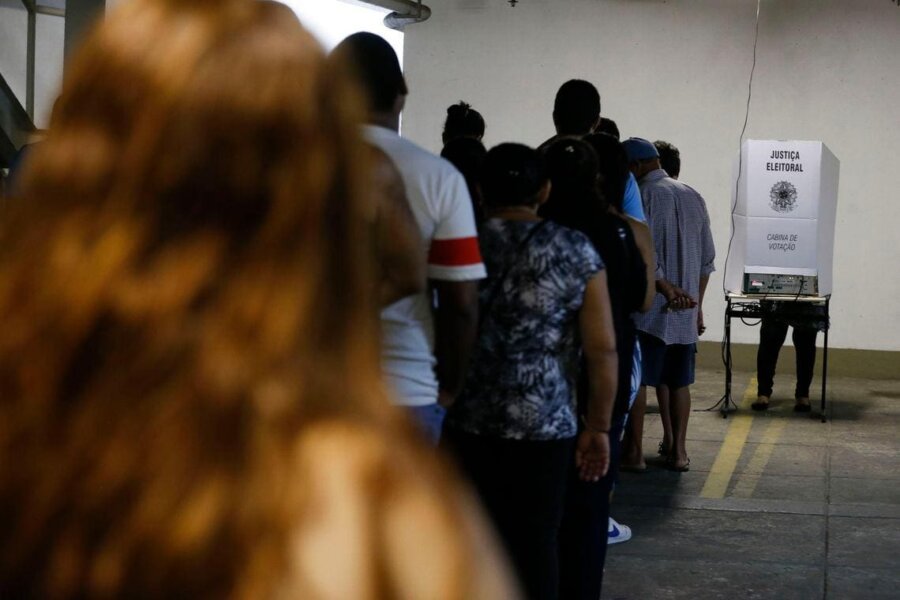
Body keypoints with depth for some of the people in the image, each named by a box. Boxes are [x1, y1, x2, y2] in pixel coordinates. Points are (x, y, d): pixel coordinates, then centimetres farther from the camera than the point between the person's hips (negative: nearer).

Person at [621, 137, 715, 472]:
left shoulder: (643, 195, -9)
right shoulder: (693, 197, 12)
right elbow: (707, 259, 14)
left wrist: (666, 288, -10)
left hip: (648, 305, -6)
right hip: (686, 308, 6)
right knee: (678, 380, 12)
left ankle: (634, 451, 3)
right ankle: (677, 450, 11)